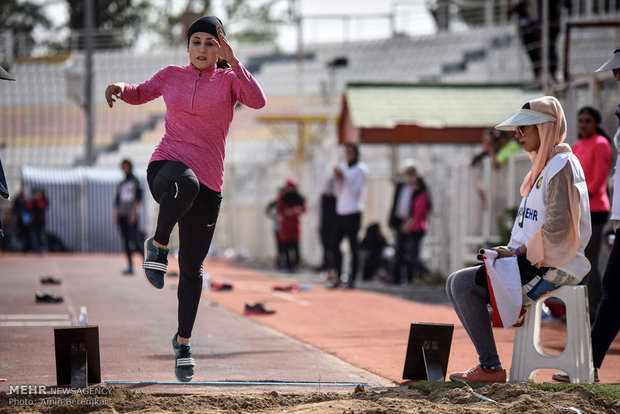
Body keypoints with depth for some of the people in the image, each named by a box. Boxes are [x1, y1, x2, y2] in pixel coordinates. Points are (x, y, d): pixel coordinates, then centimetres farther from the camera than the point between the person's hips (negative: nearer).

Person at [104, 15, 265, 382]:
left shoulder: (229, 79, 4)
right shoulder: (172, 76, 10)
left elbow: (258, 101, -16)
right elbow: (141, 94, 29)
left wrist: (232, 61, -23)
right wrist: (120, 88, 6)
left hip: (208, 183, 1)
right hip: (166, 168, -1)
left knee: (192, 267, 4)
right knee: (185, 187, -41)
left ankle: (183, 341, 23)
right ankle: (159, 245, -15)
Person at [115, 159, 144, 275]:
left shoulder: (135, 182, 1)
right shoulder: (121, 184, 18)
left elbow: (139, 198, -7)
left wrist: (134, 212, -16)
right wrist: (116, 216, 12)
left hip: (131, 215, -6)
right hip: (122, 215, 6)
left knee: (134, 241, -16)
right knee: (126, 241, 2)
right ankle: (130, 266, 2)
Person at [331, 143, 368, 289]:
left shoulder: (361, 169, -3)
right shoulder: (343, 168, 16)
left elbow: (356, 191, -9)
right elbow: (337, 192, 17)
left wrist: (344, 178, -14)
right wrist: (337, 179, 1)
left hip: (353, 213, -7)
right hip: (340, 212, 7)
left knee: (353, 246, -4)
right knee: (335, 245, 2)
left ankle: (352, 280, -2)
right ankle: (338, 276, 9)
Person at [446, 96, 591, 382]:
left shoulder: (562, 166, -13)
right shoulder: (544, 166, 19)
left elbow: (559, 227, -23)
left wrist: (518, 252, -17)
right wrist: (512, 251, 7)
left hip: (552, 268, -10)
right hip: (534, 262, 10)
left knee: (464, 283, -18)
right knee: (457, 284, 8)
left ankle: (491, 368, -17)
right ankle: (488, 362, 0)